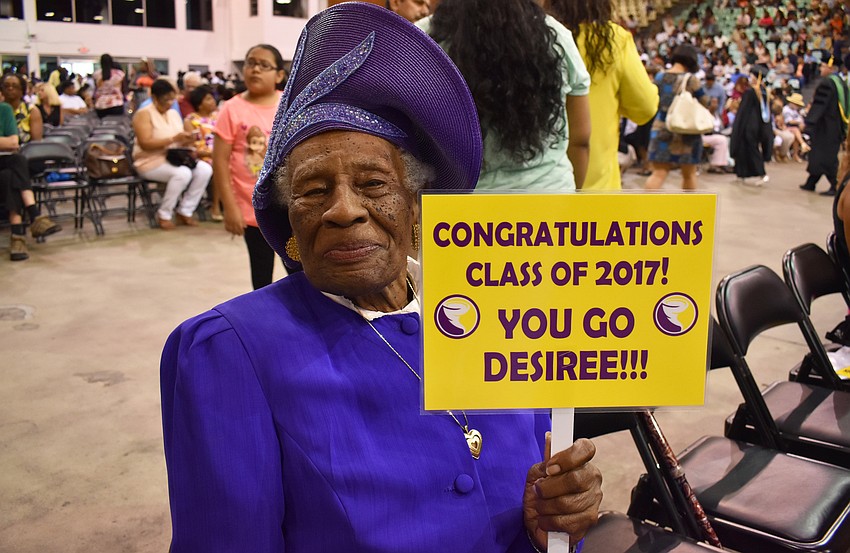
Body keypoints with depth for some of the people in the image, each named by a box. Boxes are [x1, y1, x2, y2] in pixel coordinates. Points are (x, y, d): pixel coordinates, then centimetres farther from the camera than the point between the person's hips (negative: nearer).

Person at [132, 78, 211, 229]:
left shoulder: (174, 114, 13)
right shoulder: (144, 114, -9)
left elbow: (180, 143, 13)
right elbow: (145, 143, -20)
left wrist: (187, 140, -12)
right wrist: (173, 139, -27)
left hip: (175, 159, 7)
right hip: (150, 162, -7)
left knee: (205, 169, -19)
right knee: (183, 173, -35)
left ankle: (185, 211, -7)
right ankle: (164, 214, -16)